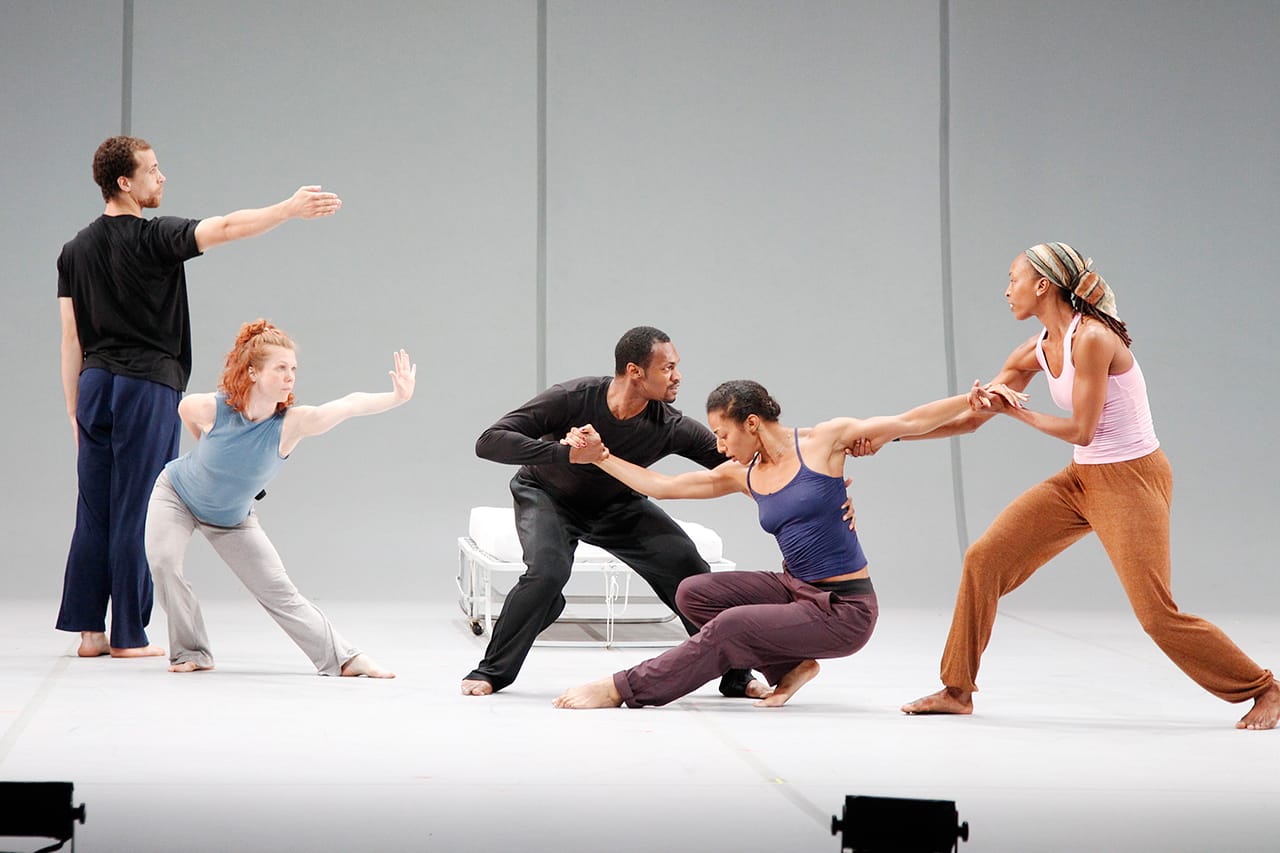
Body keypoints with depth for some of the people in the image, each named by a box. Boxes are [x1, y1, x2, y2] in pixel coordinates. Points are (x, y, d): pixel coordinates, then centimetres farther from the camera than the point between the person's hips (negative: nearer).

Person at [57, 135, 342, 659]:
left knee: (93, 513, 8)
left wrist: (75, 412, 14)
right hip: (148, 386, -6)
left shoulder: (75, 250, 11)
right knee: (135, 513, -2)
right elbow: (226, 228, -20)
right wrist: (291, 209, -17)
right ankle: (128, 636, 1)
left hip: (95, 384, 6)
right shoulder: (154, 237, -8)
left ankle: (88, 631, 9)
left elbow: (71, 339, 11)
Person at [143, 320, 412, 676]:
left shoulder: (291, 423, -29)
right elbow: (185, 410, -4)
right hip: (176, 494, -1)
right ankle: (191, 654, -6)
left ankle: (344, 659, 5)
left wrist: (397, 397, -56)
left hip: (232, 517, 1)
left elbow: (349, 404, -43)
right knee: (163, 560, -24)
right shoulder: (207, 408, -30)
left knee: (278, 590, -1)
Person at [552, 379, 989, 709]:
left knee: (729, 626, -21)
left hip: (843, 611, -7)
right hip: (794, 589, 7)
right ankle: (791, 665, 1)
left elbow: (908, 422, -9)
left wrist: (970, 399, -20)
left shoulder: (823, 441, -8)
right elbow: (661, 485, 11)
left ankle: (623, 689, -11)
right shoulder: (742, 476, 6)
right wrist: (600, 456, 6)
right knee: (694, 593, -5)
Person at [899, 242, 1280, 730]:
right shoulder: (1036, 351, 4)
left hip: (1131, 480, -8)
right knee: (984, 559, 0)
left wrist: (1018, 412, -9)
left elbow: (1080, 430, -20)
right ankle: (957, 691, 10)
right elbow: (972, 417, 10)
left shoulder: (1092, 339, -20)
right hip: (1083, 477, 8)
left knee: (1156, 613, -11)